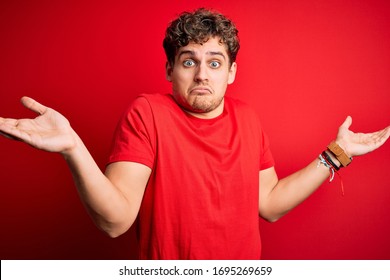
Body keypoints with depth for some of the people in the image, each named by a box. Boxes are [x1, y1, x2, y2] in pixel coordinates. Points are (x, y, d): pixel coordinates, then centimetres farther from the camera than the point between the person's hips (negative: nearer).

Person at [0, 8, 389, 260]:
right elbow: (115, 220, -24)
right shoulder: (146, 114, -17)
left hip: (245, 263, 5)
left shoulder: (246, 118, -2)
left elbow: (269, 204, 1)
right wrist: (72, 148, -39)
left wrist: (335, 154, -1)